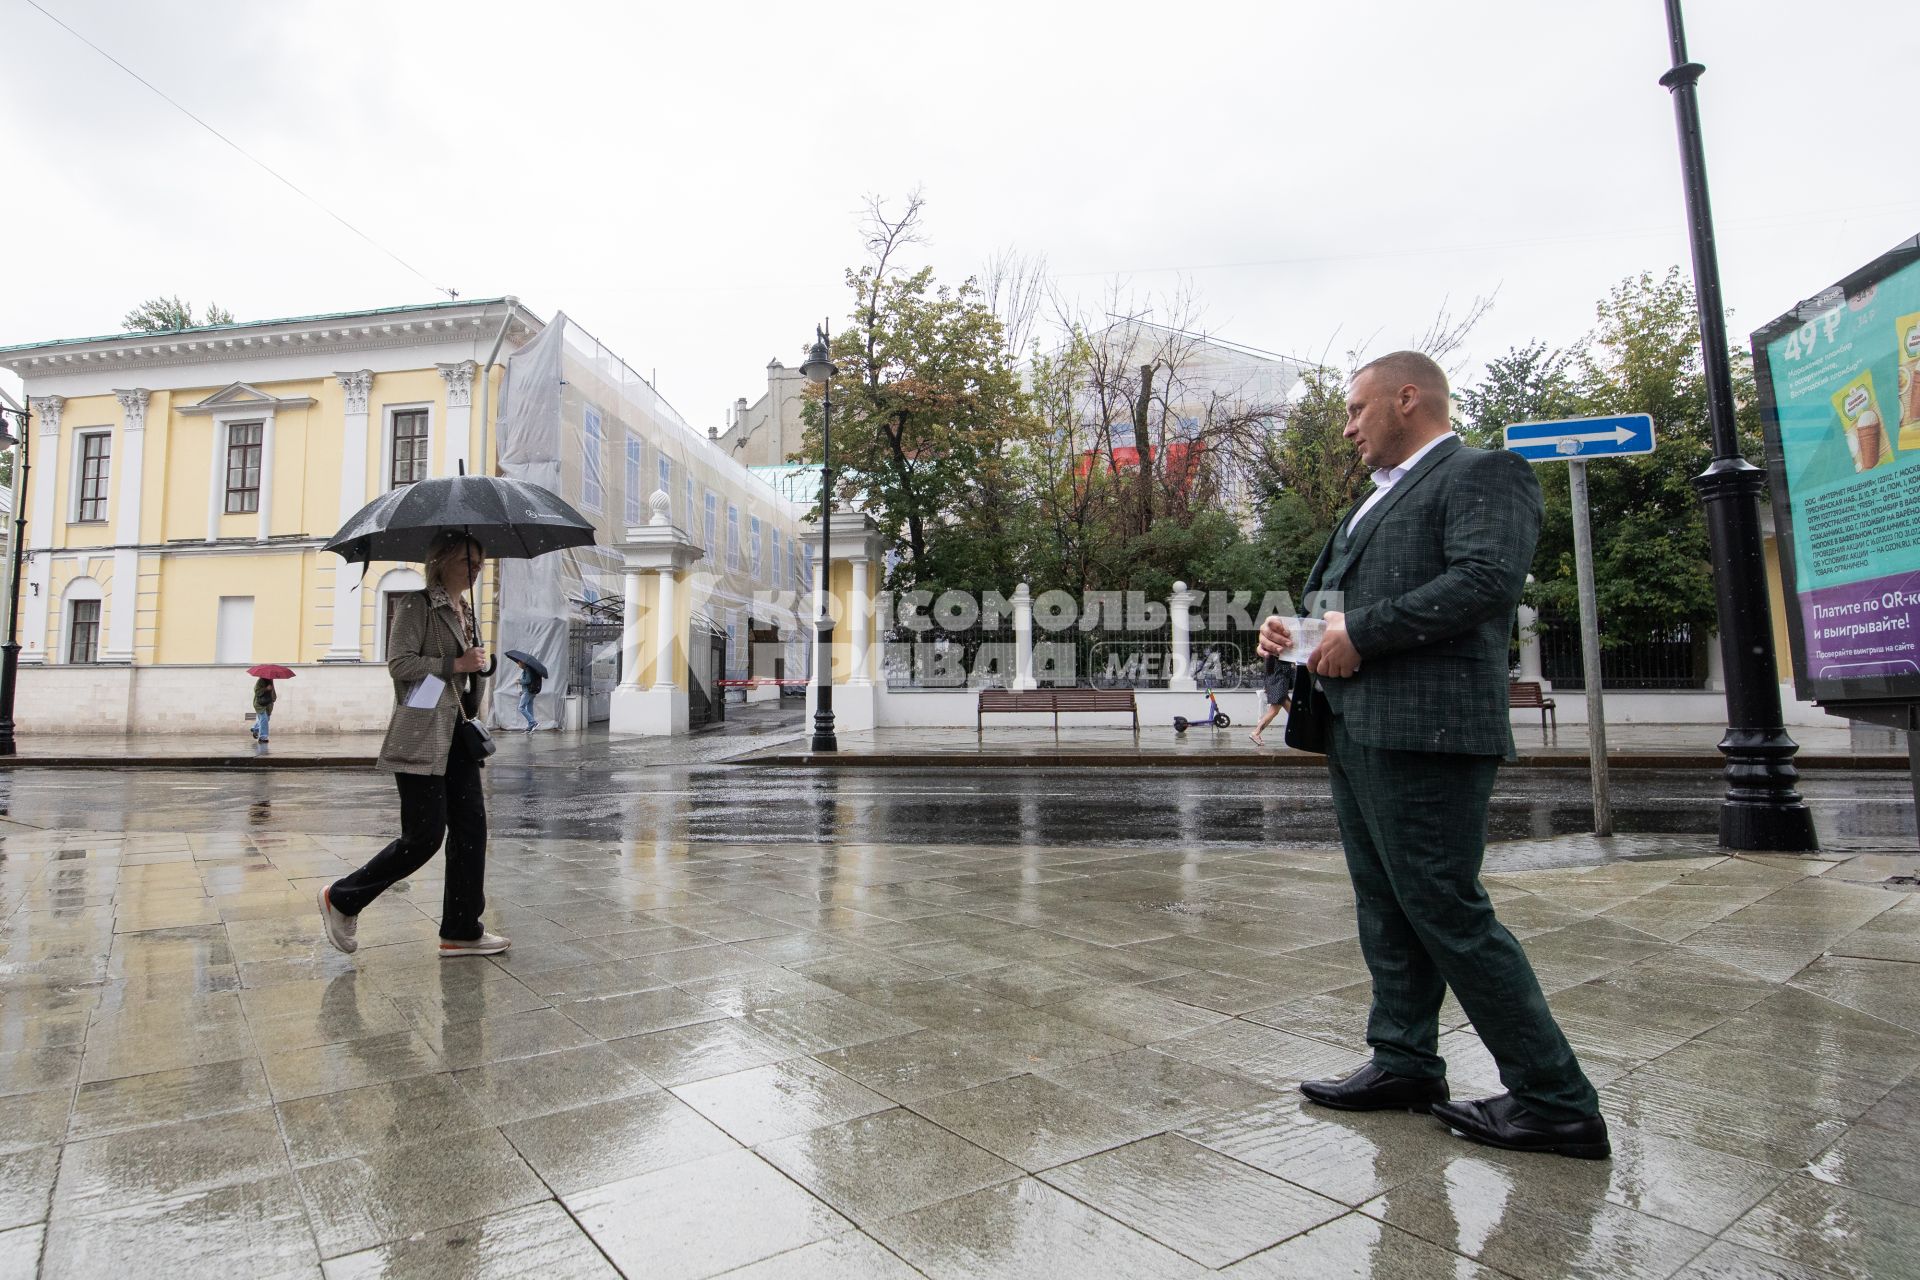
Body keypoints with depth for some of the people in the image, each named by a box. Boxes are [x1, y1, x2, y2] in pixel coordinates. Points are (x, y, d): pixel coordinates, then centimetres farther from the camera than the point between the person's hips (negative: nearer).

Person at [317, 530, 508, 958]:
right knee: (424, 835, -5)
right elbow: (400, 662, -16)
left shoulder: (466, 611, 17)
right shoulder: (417, 605, -7)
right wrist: (455, 664, -15)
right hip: (422, 737, -8)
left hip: (458, 735, 9)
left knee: (471, 826, 4)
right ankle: (342, 898, 18)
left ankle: (461, 930, 12)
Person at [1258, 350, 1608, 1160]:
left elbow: (1486, 579, -19)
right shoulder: (1376, 500, 25)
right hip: (1355, 729, 9)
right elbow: (1339, 594, 26)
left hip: (1424, 729, -9)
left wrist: (1361, 633, -17)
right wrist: (1294, 630, 5)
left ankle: (1556, 1101, 9)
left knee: (1445, 911, -6)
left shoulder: (1484, 473, -3)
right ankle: (1405, 1063, 27)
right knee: (1386, 909, 14)